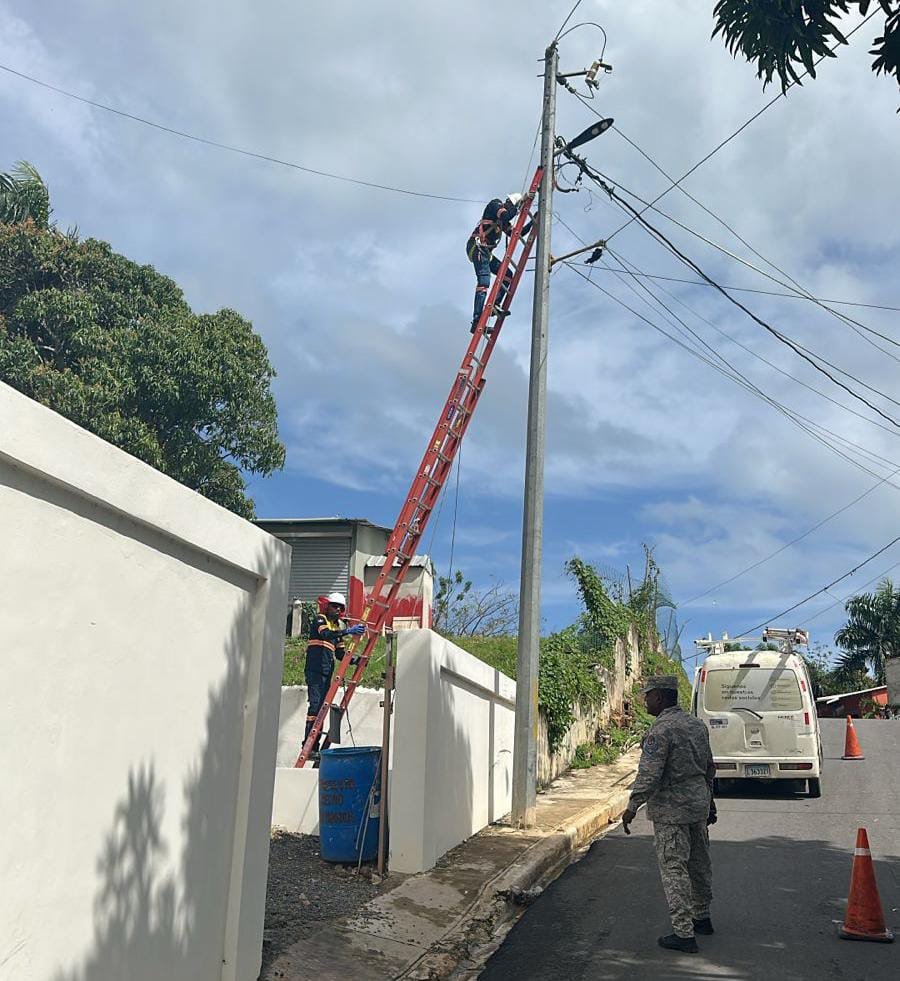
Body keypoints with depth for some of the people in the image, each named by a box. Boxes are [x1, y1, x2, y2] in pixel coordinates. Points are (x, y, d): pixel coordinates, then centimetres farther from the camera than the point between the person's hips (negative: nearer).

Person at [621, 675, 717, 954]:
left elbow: (649, 775, -22)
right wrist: (709, 799, 28)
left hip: (671, 808, -9)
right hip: (699, 802, 9)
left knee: (673, 869, -3)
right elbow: (709, 767, 18)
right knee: (699, 863, 19)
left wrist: (632, 807, -15)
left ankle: (684, 933, -2)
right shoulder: (697, 725, 9)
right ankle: (702, 918, 34)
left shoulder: (661, 730, -18)